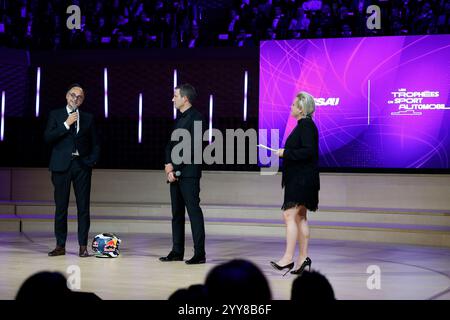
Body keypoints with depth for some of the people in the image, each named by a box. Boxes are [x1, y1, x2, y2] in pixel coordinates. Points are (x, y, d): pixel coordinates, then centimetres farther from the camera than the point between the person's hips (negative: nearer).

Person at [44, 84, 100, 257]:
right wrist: (66, 124, -11)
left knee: (83, 207, -2)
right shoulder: (55, 115, 9)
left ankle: (83, 246, 0)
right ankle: (60, 245, 6)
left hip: (82, 165, 1)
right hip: (62, 165, -1)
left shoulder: (88, 118, 13)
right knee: (61, 206, 0)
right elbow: (48, 137, -5)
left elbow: (95, 144, 16)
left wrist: (92, 160, 1)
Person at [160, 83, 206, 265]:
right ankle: (177, 251, 16)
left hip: (188, 172, -9)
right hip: (175, 172, 9)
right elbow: (171, 144, 17)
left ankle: (199, 253, -8)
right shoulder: (180, 119, 18)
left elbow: (192, 147, -16)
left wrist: (175, 168, -14)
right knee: (177, 212, 10)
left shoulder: (196, 118, -9)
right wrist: (168, 164, 0)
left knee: (194, 211, -9)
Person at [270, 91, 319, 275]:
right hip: (298, 179, 11)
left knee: (289, 215, -13)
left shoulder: (307, 125, -15)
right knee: (299, 218, 11)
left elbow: (308, 151, -24)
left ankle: (288, 258, -15)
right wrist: (284, 153, 14)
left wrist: (285, 153, -19)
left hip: (302, 180, -11)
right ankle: (303, 257, 14)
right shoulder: (303, 125, 16)